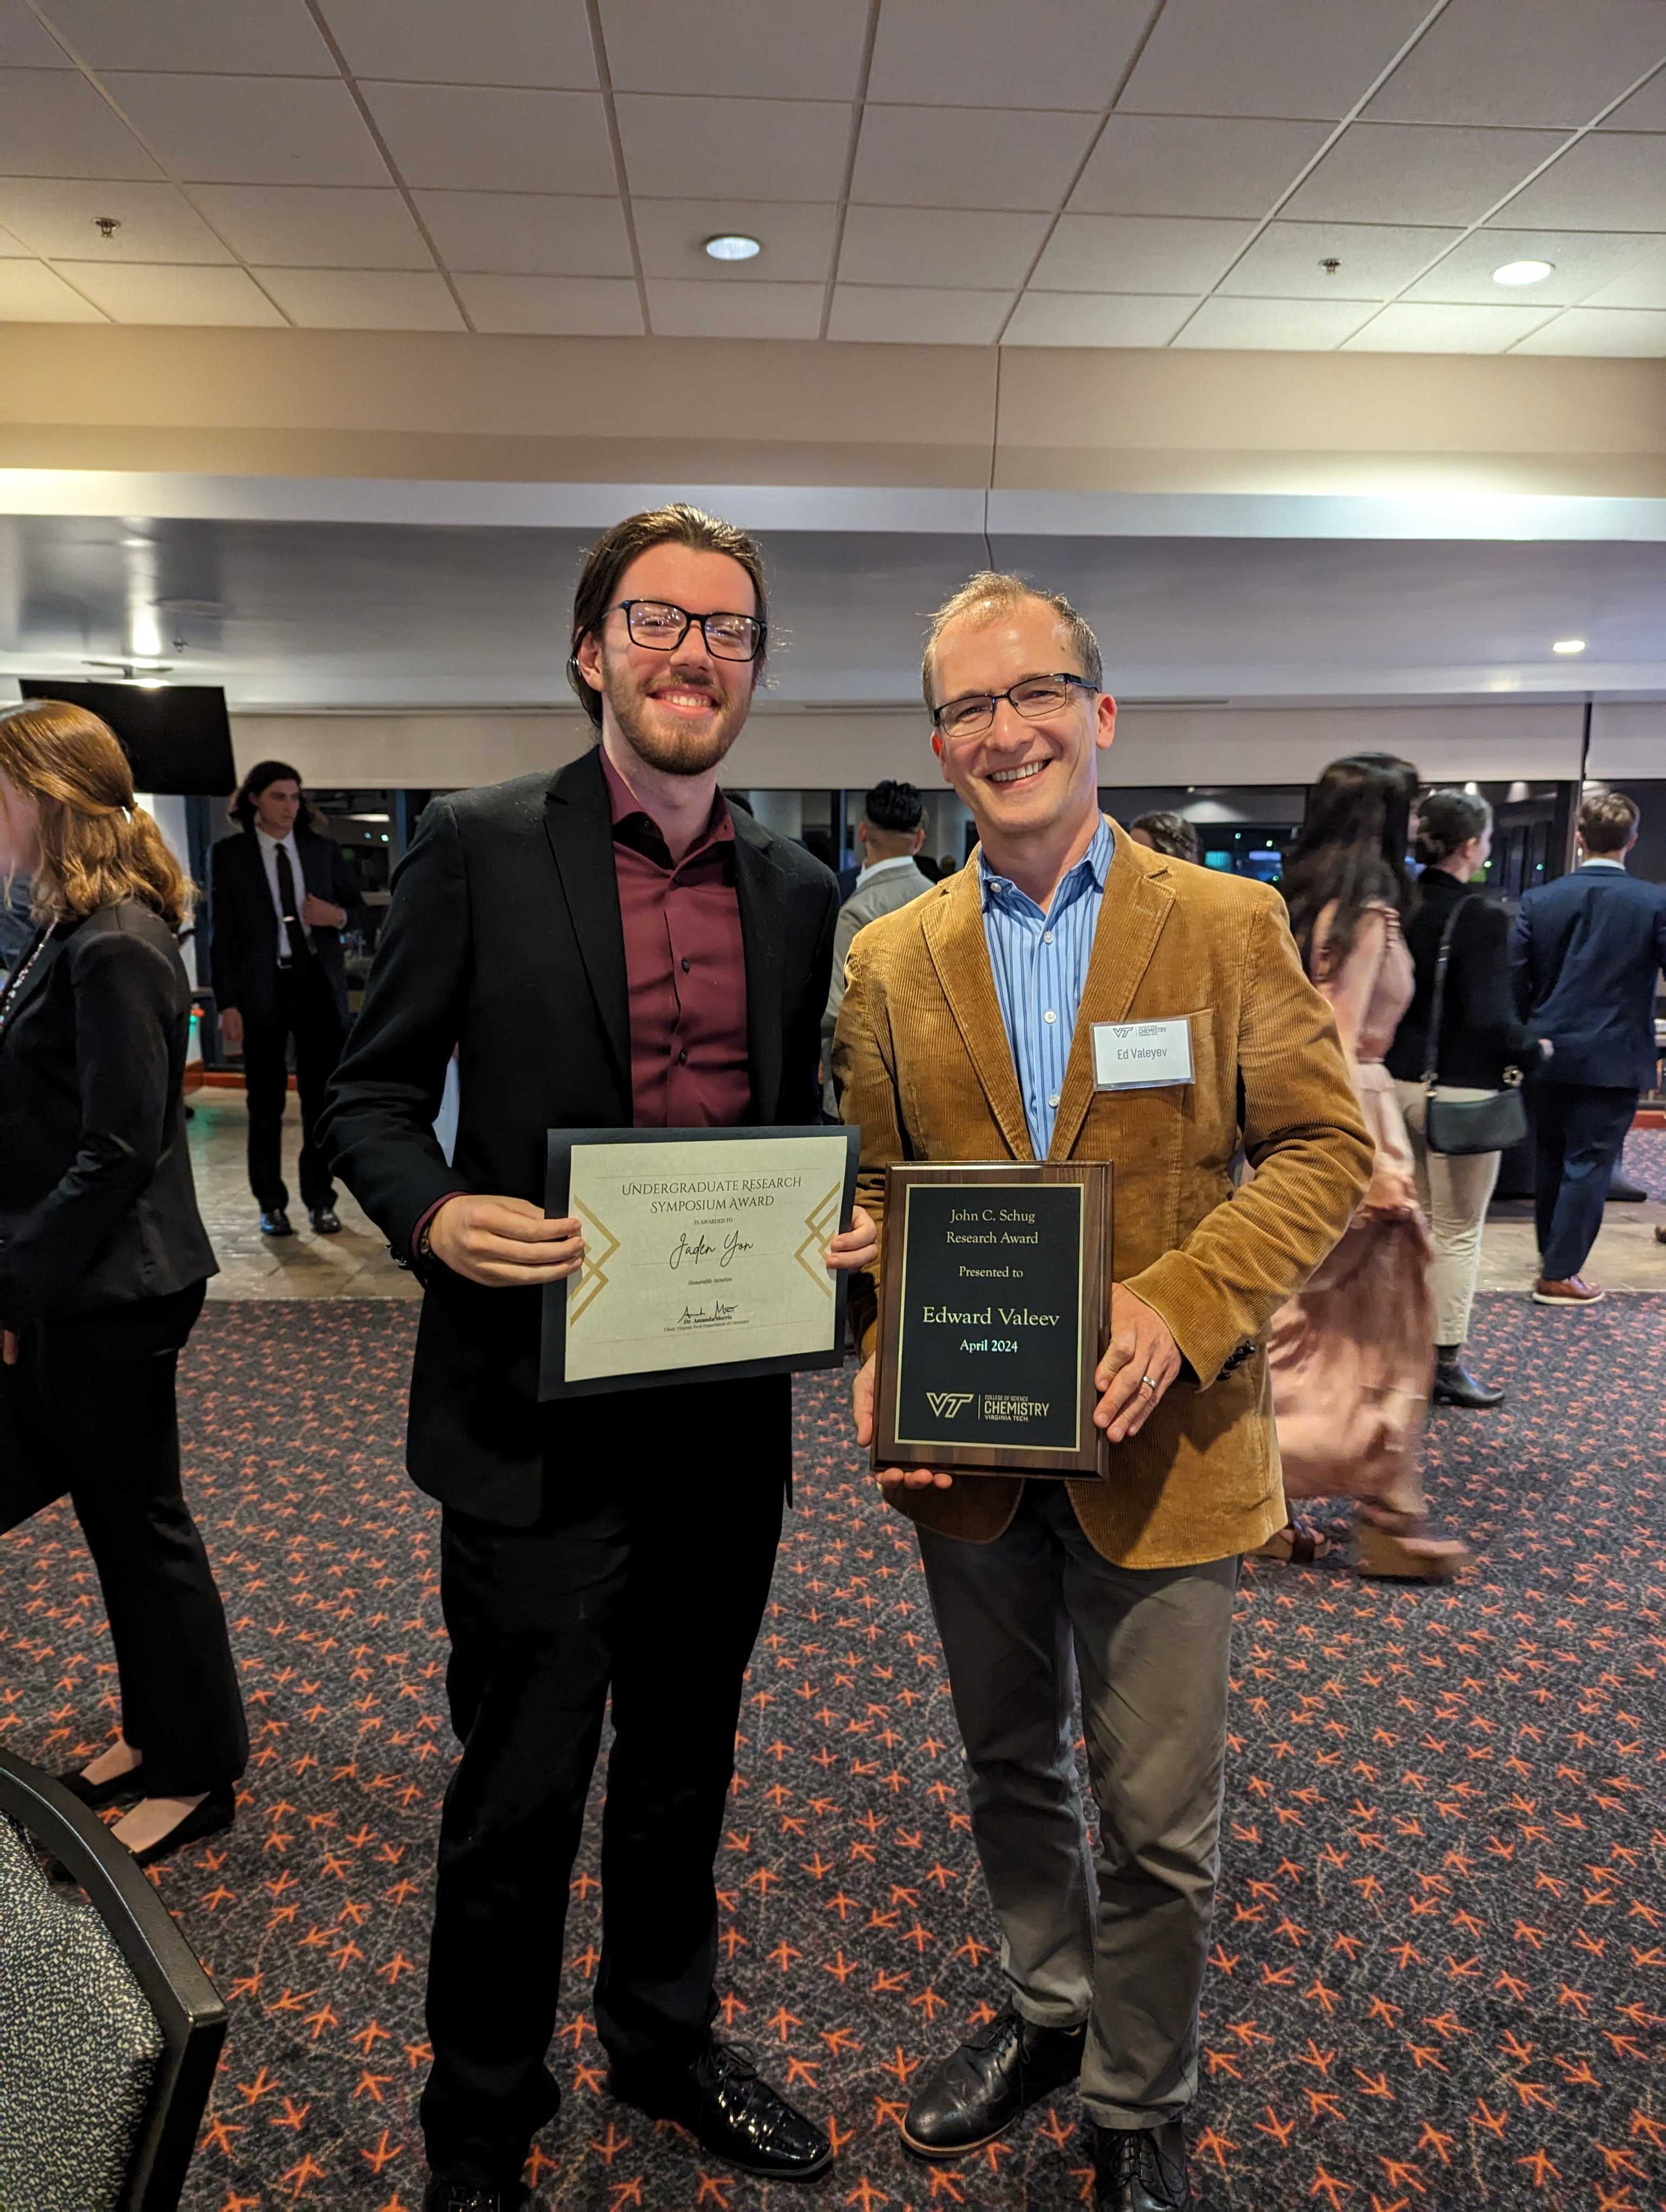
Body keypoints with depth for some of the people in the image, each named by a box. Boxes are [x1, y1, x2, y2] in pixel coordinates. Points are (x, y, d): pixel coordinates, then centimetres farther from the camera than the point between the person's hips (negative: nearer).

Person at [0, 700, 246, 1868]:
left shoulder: (114, 948, -20)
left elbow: (117, 1153, -22)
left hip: (111, 1293, -9)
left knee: (142, 1523, 5)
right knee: (116, 1513, 19)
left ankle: (198, 1772, 23)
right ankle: (157, 1730, 36)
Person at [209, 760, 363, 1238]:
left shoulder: (324, 850, 8)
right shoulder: (229, 855, 2)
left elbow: (360, 907, 16)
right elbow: (222, 934, -1)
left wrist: (339, 916, -8)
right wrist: (227, 1005, -8)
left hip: (319, 983, 2)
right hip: (263, 988, -2)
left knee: (321, 1098, 6)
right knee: (266, 1102, 6)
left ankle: (321, 1201, 15)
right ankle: (271, 1203, 17)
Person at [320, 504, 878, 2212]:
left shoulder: (797, 892, 8)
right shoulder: (478, 846, -6)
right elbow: (372, 1096, -3)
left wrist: (845, 1220, -5)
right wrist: (435, 1215, -23)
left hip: (729, 1415, 5)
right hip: (539, 1415, -4)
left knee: (683, 1765, 22)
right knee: (519, 1795, 11)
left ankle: (664, 2041, 49)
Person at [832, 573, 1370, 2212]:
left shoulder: (1228, 926, -6)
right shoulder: (893, 958, 2)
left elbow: (1322, 1146, -6)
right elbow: (874, 1187, 5)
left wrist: (1184, 1304, -20)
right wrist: (884, 1354, -10)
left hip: (1153, 1442, -3)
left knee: (1156, 1815, 11)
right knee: (1010, 1765, 23)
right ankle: (1045, 2011, 50)